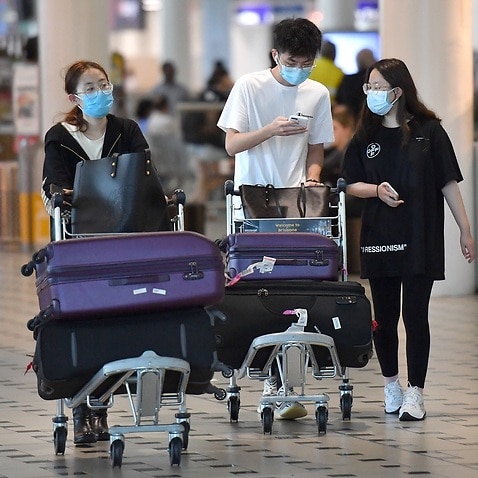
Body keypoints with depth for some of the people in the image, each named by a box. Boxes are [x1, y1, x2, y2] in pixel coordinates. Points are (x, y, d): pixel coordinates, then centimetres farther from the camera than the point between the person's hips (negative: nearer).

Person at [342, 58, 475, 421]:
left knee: (415, 314, -6)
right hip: (379, 238, 3)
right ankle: (391, 384, 24)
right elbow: (352, 184, 9)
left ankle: (415, 393, -3)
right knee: (385, 316, 8)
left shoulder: (429, 131, -2)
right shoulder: (366, 137, 7)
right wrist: (378, 190, -12)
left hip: (421, 238, -3)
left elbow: (448, 183, 0)